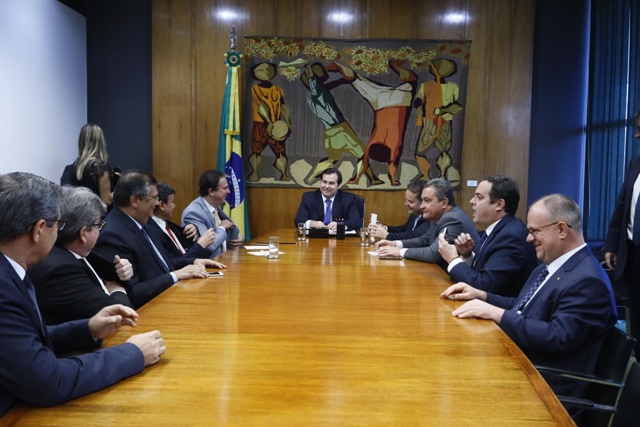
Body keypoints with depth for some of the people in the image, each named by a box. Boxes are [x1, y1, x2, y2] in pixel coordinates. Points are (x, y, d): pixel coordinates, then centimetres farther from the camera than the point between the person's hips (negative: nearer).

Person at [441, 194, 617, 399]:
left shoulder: (587, 280, -20)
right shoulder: (550, 266, 10)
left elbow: (557, 338, -28)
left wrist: (496, 313, -27)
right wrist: (480, 296, 5)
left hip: (546, 386, -8)